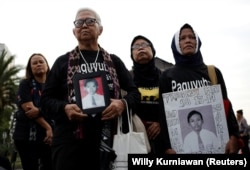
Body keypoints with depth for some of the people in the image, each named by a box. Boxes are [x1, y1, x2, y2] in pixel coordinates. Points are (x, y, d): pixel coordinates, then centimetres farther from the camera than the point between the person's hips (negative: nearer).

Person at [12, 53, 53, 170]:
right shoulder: (25, 84, 3)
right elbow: (29, 109, -10)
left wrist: (39, 111, -21)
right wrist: (47, 127, -15)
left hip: (49, 135, 2)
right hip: (27, 135, -2)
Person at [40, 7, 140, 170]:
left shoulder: (114, 61, 15)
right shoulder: (63, 61, 11)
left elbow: (134, 92, 12)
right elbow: (46, 98, 9)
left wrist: (123, 103, -11)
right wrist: (64, 108, -13)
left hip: (107, 140, 2)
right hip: (69, 140, -1)